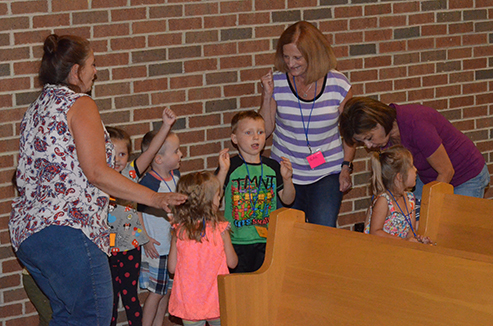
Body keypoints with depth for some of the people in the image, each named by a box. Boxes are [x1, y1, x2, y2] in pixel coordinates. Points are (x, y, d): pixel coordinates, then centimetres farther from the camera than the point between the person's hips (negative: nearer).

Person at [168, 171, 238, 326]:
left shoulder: (179, 231, -8)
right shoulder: (220, 229, -12)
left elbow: (172, 267, -2)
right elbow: (232, 262, -1)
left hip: (188, 302, 1)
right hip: (217, 302, -1)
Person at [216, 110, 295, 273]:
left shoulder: (272, 167, 5)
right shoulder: (230, 167, -6)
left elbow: (287, 200, 10)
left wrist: (287, 179, -7)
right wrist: (223, 171, -23)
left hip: (267, 240, 3)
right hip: (238, 240, -3)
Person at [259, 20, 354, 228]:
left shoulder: (338, 84, -5)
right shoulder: (276, 82, -4)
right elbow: (265, 131, 0)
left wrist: (346, 167, -2)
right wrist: (268, 96, -11)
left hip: (327, 173, -1)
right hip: (286, 172, 1)